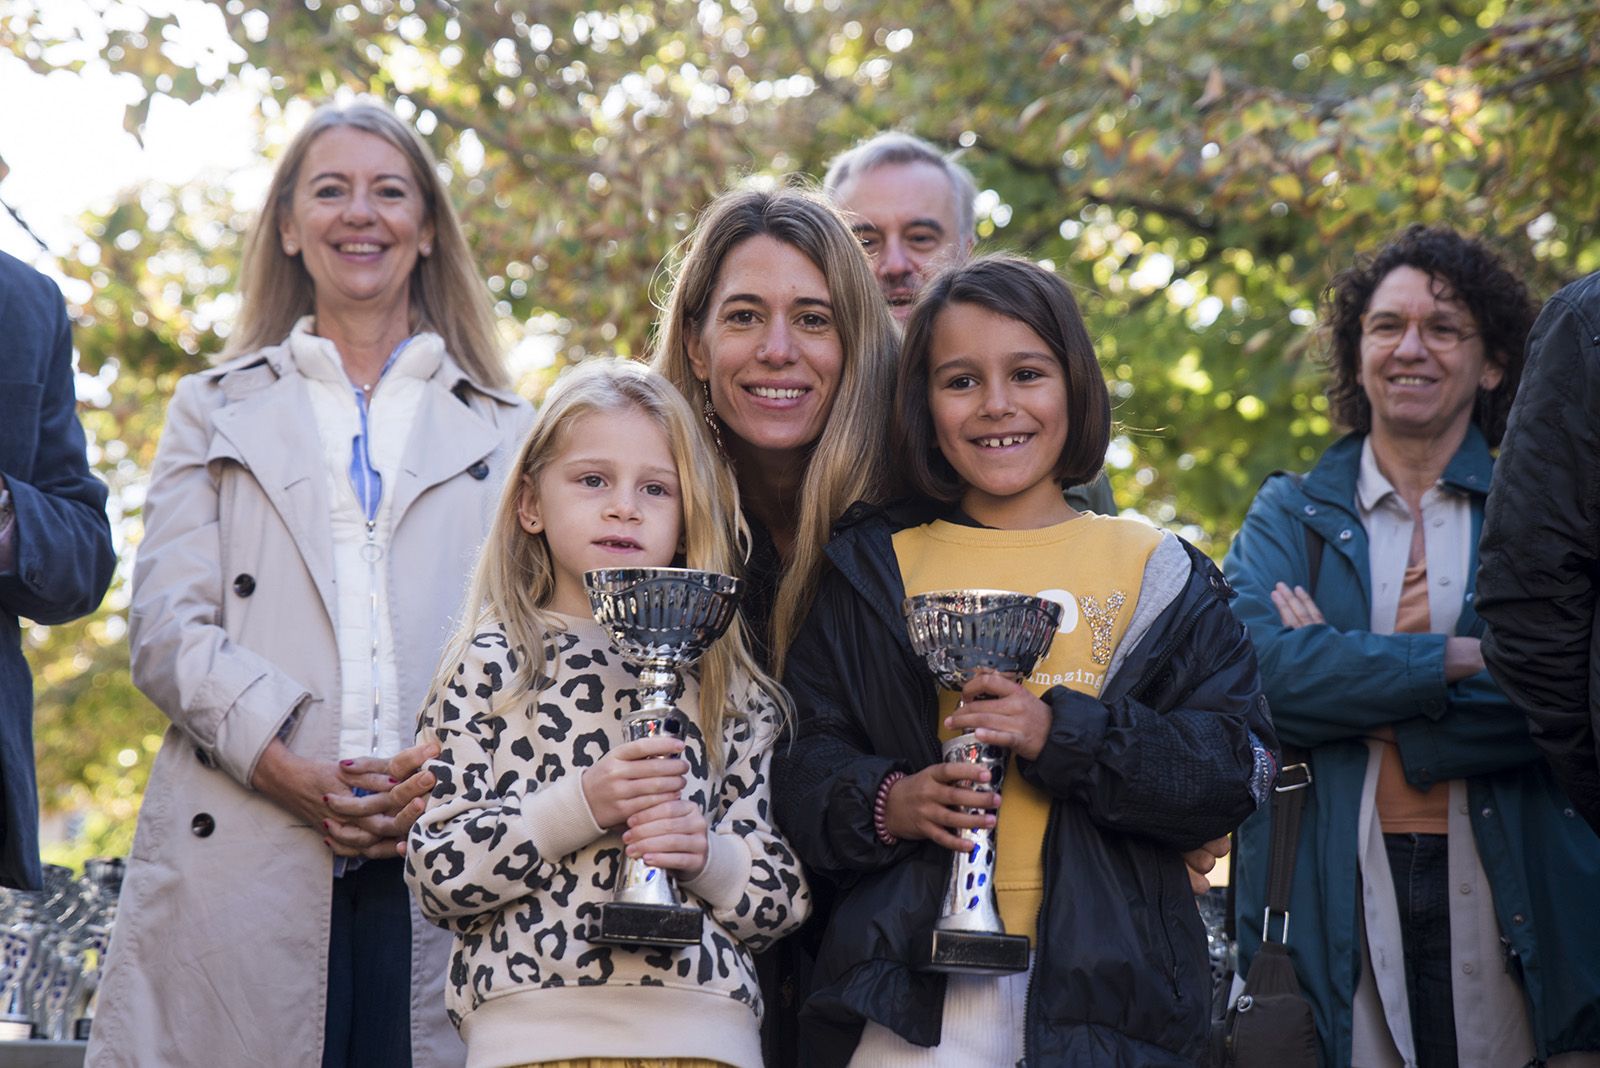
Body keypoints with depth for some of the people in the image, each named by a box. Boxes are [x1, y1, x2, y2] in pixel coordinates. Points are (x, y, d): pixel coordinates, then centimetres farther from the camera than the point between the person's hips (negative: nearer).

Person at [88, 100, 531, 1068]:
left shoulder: (507, 431, 20)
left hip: (453, 854, 0)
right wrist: (291, 771, -10)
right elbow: (166, 629, 7)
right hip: (244, 868, 0)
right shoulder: (216, 411, 19)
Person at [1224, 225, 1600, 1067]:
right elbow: (1265, 674, -7)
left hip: (1511, 901, 0)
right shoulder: (1288, 518, 12)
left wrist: (1356, 689, -7)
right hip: (1331, 900, 0)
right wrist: (1460, 661, -11)